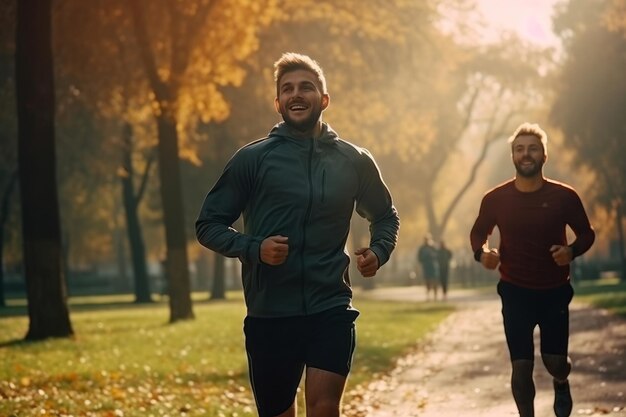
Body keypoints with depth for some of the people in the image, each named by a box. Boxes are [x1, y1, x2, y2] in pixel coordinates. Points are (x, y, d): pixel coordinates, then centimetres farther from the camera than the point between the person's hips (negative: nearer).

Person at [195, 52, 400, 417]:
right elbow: (209, 225, 3)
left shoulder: (354, 161, 7)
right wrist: (253, 248, -15)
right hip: (269, 314, 0)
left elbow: (385, 216, 24)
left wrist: (379, 251, 3)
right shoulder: (253, 158, 0)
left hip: (332, 309, 0)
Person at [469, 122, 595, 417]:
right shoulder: (495, 199, -8)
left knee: (556, 362, 4)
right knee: (521, 367, -3)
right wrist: (482, 252, -14)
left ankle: (561, 383, 42)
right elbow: (478, 232, 9)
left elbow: (586, 234, 4)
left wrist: (572, 250, -18)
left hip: (555, 292, 0)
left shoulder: (564, 196, -9)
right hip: (515, 293, 0)